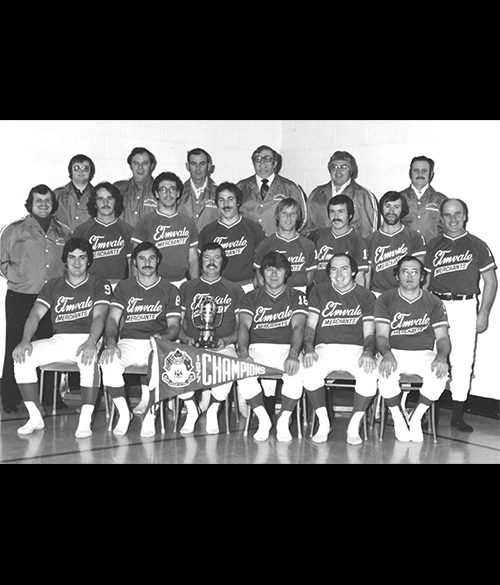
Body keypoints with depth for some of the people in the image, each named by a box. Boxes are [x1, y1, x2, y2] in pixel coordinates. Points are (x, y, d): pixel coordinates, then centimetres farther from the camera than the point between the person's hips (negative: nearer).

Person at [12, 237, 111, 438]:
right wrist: (26, 340, -15)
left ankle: (85, 421, -31)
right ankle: (35, 417, -11)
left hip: (86, 339, -4)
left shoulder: (100, 285, 5)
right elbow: (36, 314, 5)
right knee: (22, 356, -21)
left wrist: (91, 343, -29)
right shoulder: (53, 285, 15)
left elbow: (99, 317, -10)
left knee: (89, 358, -39)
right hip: (58, 340, 4)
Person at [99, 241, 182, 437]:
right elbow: (112, 319, 6)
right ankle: (123, 413, -11)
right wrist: (111, 342, -15)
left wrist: (162, 338, -18)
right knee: (109, 361, -32)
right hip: (127, 343, 2)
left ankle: (150, 414, -17)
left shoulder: (170, 290, 13)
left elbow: (174, 326, 6)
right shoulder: (123, 287, 17)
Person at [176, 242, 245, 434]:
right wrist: (186, 339, -7)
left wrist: (226, 340, -8)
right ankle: (191, 409, -3)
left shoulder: (234, 290, 14)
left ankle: (213, 411, -8)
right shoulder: (187, 288, 16)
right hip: (192, 346, 1)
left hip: (223, 346, -1)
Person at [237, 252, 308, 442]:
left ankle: (284, 421, -13)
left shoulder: (297, 297, 10)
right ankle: (263, 420, -11)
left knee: (296, 372, -35)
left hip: (286, 348, -1)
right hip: (258, 349, 1)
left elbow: (298, 327, -6)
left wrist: (293, 355, -27)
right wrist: (244, 354, -24)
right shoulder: (252, 297, 14)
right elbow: (244, 326, -2)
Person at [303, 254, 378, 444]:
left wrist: (368, 352, -18)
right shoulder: (319, 292, 13)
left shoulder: (366, 296, 11)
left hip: (356, 349, 0)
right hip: (325, 348, 0)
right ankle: (323, 423, -13)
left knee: (370, 373, -33)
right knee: (310, 370, -33)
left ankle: (354, 426, -13)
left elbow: (369, 333, 4)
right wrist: (309, 349, -15)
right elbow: (310, 325, 5)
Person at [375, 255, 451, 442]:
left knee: (440, 374, -31)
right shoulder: (385, 299, 3)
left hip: (424, 354, 1)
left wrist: (442, 356, -19)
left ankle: (416, 418, -8)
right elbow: (381, 335, -5)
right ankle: (398, 419, -9)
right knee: (386, 373, -35)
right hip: (394, 352, -1)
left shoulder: (433, 302, 7)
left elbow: (442, 337, 4)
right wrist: (387, 354, -27)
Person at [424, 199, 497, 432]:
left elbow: (490, 281, 6)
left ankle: (457, 415, 8)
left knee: (463, 361, -1)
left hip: (465, 307, -1)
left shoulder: (477, 246, 6)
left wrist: (483, 314, 0)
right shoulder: (433, 245, 11)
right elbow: (424, 280, 12)